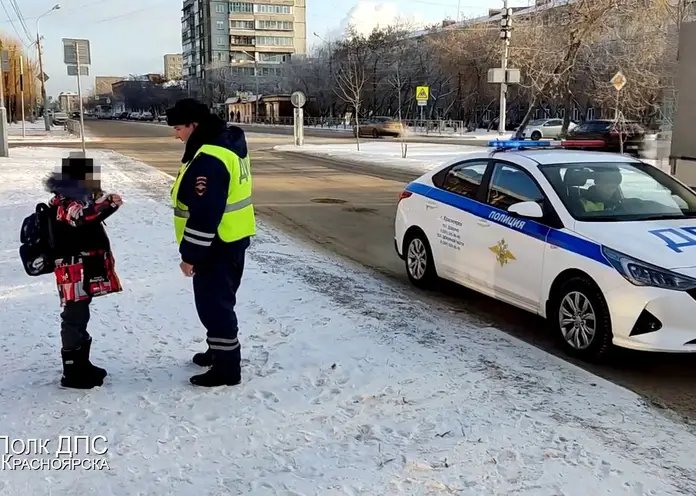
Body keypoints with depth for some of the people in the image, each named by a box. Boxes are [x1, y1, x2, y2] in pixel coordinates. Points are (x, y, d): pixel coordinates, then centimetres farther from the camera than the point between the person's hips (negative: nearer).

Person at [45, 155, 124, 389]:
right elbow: (83, 218, -38)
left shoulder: (78, 201, 16)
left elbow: (90, 235, 24)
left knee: (80, 318, 18)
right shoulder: (64, 205, -17)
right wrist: (109, 204, -46)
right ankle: (72, 372, 0)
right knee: (74, 319, -6)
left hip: (85, 273, 11)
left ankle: (82, 364, 29)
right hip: (74, 274, -11)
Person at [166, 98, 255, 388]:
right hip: (232, 238, 11)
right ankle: (220, 351, 37)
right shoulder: (226, 142, 9)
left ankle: (227, 368, 7)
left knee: (213, 304, -1)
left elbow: (204, 214, -27)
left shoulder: (209, 158, -25)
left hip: (216, 244, -11)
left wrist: (190, 254, -20)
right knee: (219, 300, 22)